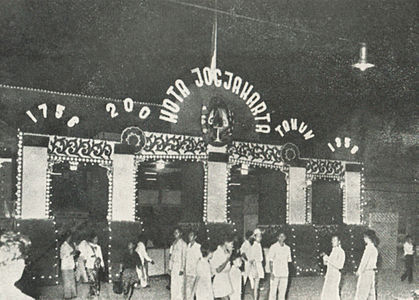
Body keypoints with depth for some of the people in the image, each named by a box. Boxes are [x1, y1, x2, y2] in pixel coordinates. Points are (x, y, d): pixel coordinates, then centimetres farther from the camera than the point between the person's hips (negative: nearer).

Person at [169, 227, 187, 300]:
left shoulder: (183, 243, -8)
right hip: (173, 265, 7)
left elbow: (184, 257, -10)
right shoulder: (174, 243, 13)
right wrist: (170, 266, 13)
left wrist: (182, 269, -14)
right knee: (173, 284, 8)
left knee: (180, 283, -5)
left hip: (179, 265, -7)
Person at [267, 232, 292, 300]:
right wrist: (271, 272, -11)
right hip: (275, 274, -4)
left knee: (282, 292, 5)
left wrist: (288, 271, 9)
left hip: (284, 274, 4)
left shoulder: (287, 248, 9)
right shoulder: (273, 247, -4)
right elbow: (270, 261, -4)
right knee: (273, 292, -3)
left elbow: (288, 261, 15)